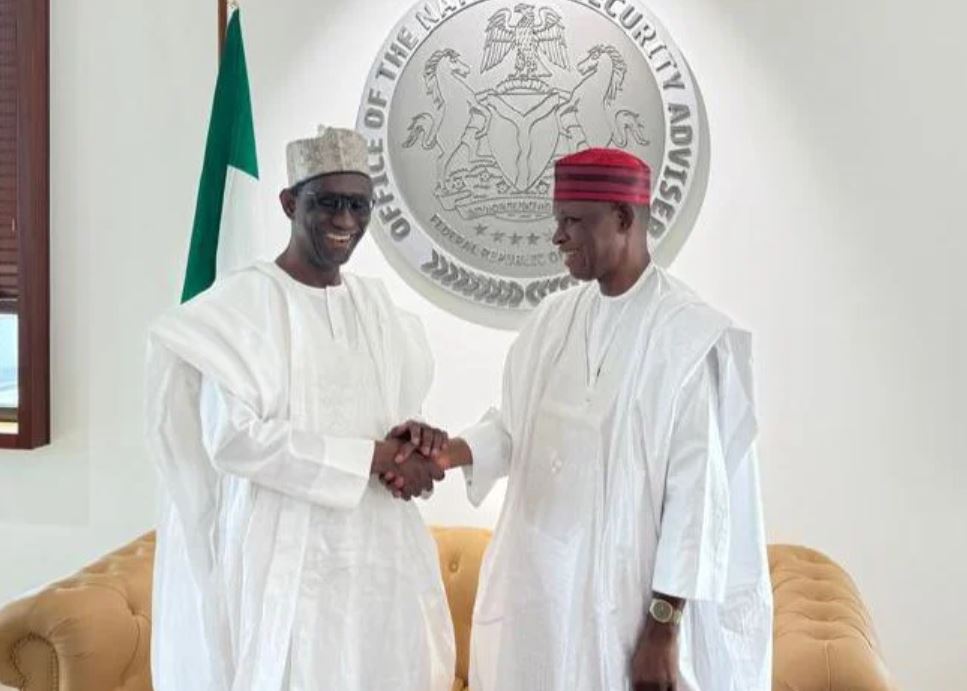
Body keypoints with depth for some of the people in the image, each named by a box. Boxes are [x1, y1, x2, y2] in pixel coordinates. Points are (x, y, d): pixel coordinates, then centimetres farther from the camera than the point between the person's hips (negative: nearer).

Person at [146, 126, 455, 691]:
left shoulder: (376, 303, 8)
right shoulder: (241, 304, -10)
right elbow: (232, 438, -19)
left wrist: (411, 444, -10)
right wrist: (370, 457, -18)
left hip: (378, 554, 6)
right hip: (282, 557, -6)